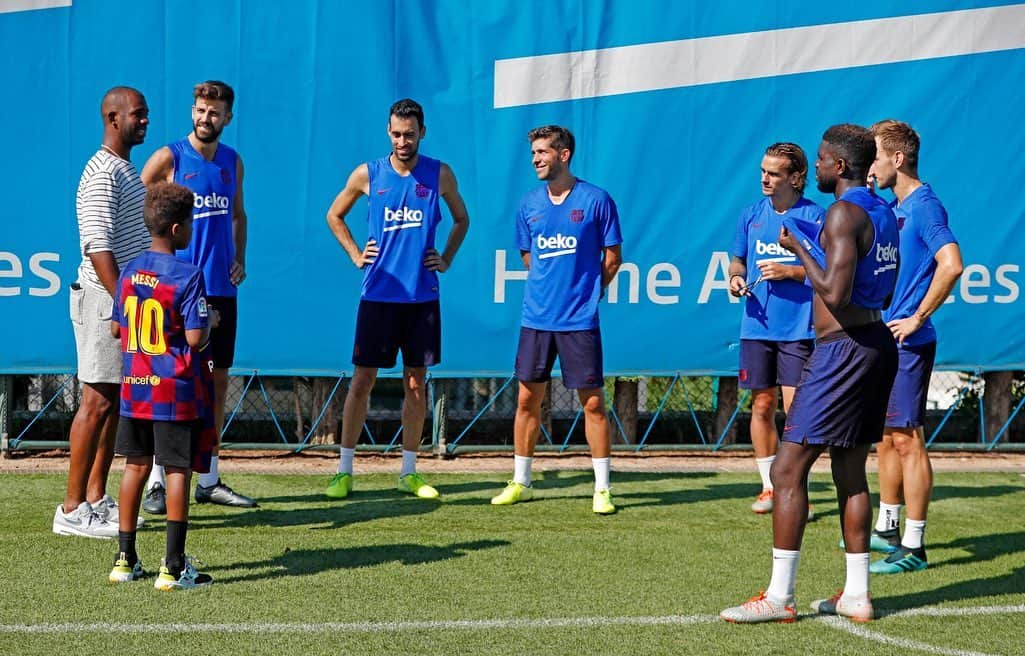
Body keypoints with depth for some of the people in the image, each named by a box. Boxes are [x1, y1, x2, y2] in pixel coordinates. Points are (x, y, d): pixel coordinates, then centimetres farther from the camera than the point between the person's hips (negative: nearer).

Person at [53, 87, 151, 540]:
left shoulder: (126, 169, 16)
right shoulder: (103, 174, -15)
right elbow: (97, 248, -22)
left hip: (125, 298, 10)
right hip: (103, 299, -10)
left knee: (116, 400, 12)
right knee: (97, 401, -8)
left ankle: (96, 498, 19)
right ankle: (72, 510, -4)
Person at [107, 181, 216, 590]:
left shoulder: (129, 272, 5)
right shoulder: (187, 276, -15)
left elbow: (116, 329, 12)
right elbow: (195, 338, -18)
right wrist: (210, 320, 2)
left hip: (134, 387, 6)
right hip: (176, 391, -6)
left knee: (136, 465, 14)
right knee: (177, 470, 0)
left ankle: (125, 559, 19)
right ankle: (173, 567, 0)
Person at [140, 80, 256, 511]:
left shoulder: (233, 162, 11)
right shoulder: (169, 158, -6)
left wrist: (239, 258, 11)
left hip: (221, 288, 6)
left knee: (217, 382, 9)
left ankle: (209, 479, 17)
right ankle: (156, 484, 0)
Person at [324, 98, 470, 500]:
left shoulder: (440, 175, 2)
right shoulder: (367, 174, 0)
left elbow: (461, 219, 19)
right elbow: (334, 216, 15)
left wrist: (446, 260, 7)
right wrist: (355, 255, 4)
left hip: (422, 297, 1)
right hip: (378, 296, -1)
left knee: (416, 383, 5)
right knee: (362, 380, -1)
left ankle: (409, 473, 14)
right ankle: (344, 470, 6)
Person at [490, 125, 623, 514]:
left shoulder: (596, 200, -5)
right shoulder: (529, 204, 7)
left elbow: (612, 257, 2)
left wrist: (587, 292, 3)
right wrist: (550, 286, 12)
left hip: (580, 320, -4)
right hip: (536, 317, 4)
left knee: (592, 403, -1)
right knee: (527, 400, 7)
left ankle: (602, 489, 6)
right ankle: (521, 483, 19)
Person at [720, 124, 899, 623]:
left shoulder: (844, 214, -16)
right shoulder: (883, 213, 13)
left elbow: (835, 294, -23)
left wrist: (800, 250, -10)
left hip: (843, 350, -10)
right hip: (875, 343, 10)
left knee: (788, 470, -6)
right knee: (850, 472, 14)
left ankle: (779, 597, -6)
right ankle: (856, 595, 17)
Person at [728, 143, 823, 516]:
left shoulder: (814, 216, -4)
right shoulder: (752, 216, 9)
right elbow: (737, 260, 20)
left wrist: (790, 271, -15)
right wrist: (736, 277, 0)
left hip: (798, 329, -4)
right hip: (756, 327, 4)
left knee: (795, 408, -6)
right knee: (762, 406, 7)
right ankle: (769, 487, 18)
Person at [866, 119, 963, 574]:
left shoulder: (924, 205, -14)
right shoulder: (893, 208, 14)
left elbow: (951, 265, -26)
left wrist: (917, 319, -20)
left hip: (908, 344, -9)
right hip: (883, 340, 9)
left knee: (907, 439, -6)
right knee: (886, 438, 16)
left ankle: (913, 547, -2)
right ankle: (886, 530, 27)